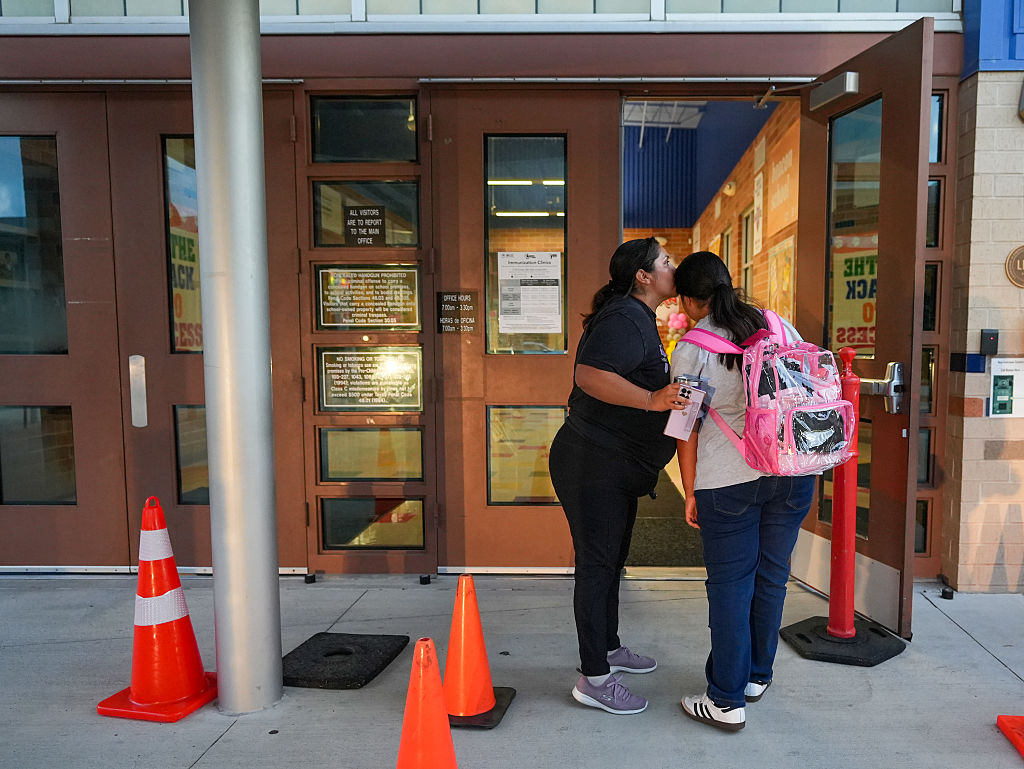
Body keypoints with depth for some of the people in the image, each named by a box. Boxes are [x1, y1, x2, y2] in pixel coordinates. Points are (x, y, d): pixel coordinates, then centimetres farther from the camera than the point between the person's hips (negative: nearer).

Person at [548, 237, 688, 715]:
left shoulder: (638, 319, 18)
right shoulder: (626, 319, -17)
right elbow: (590, 375, -32)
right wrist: (651, 399, -38)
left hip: (617, 468, 11)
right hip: (592, 464, -11)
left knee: (611, 560, 20)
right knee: (596, 565, -3)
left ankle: (608, 649, 37)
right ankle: (594, 679, 9)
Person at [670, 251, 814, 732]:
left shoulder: (689, 351, -7)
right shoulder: (778, 326, 6)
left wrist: (690, 492, 5)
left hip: (728, 480, -5)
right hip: (793, 472, 5)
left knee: (730, 585, 6)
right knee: (771, 578, 16)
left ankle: (727, 701, 15)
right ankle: (757, 676, 34)